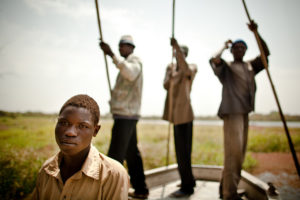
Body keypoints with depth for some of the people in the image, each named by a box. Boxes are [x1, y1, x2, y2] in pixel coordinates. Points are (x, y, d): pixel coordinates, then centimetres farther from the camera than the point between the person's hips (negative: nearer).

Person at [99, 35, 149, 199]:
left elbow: (130, 73, -31)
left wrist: (111, 55, -35)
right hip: (128, 116, 10)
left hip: (125, 116, -10)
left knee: (115, 156, -10)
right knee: (131, 153, 14)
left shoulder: (134, 61, -6)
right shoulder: (128, 63, 25)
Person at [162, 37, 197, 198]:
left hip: (184, 113, -7)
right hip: (177, 114, 7)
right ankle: (188, 181, 30)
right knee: (182, 150, 16)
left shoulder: (192, 68, -2)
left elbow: (185, 69, -27)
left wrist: (177, 46, -33)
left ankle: (187, 187, 4)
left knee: (183, 151, -7)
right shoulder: (171, 67, 16)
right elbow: (166, 85, 1)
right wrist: (174, 75, -18)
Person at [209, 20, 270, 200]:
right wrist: (224, 46, 3)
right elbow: (214, 60, -15)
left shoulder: (250, 66, 22)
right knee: (234, 151, -15)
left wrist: (256, 32, 5)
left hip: (245, 112, 7)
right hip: (232, 111, -7)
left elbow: (266, 52, 15)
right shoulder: (227, 66, 5)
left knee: (240, 152, 9)